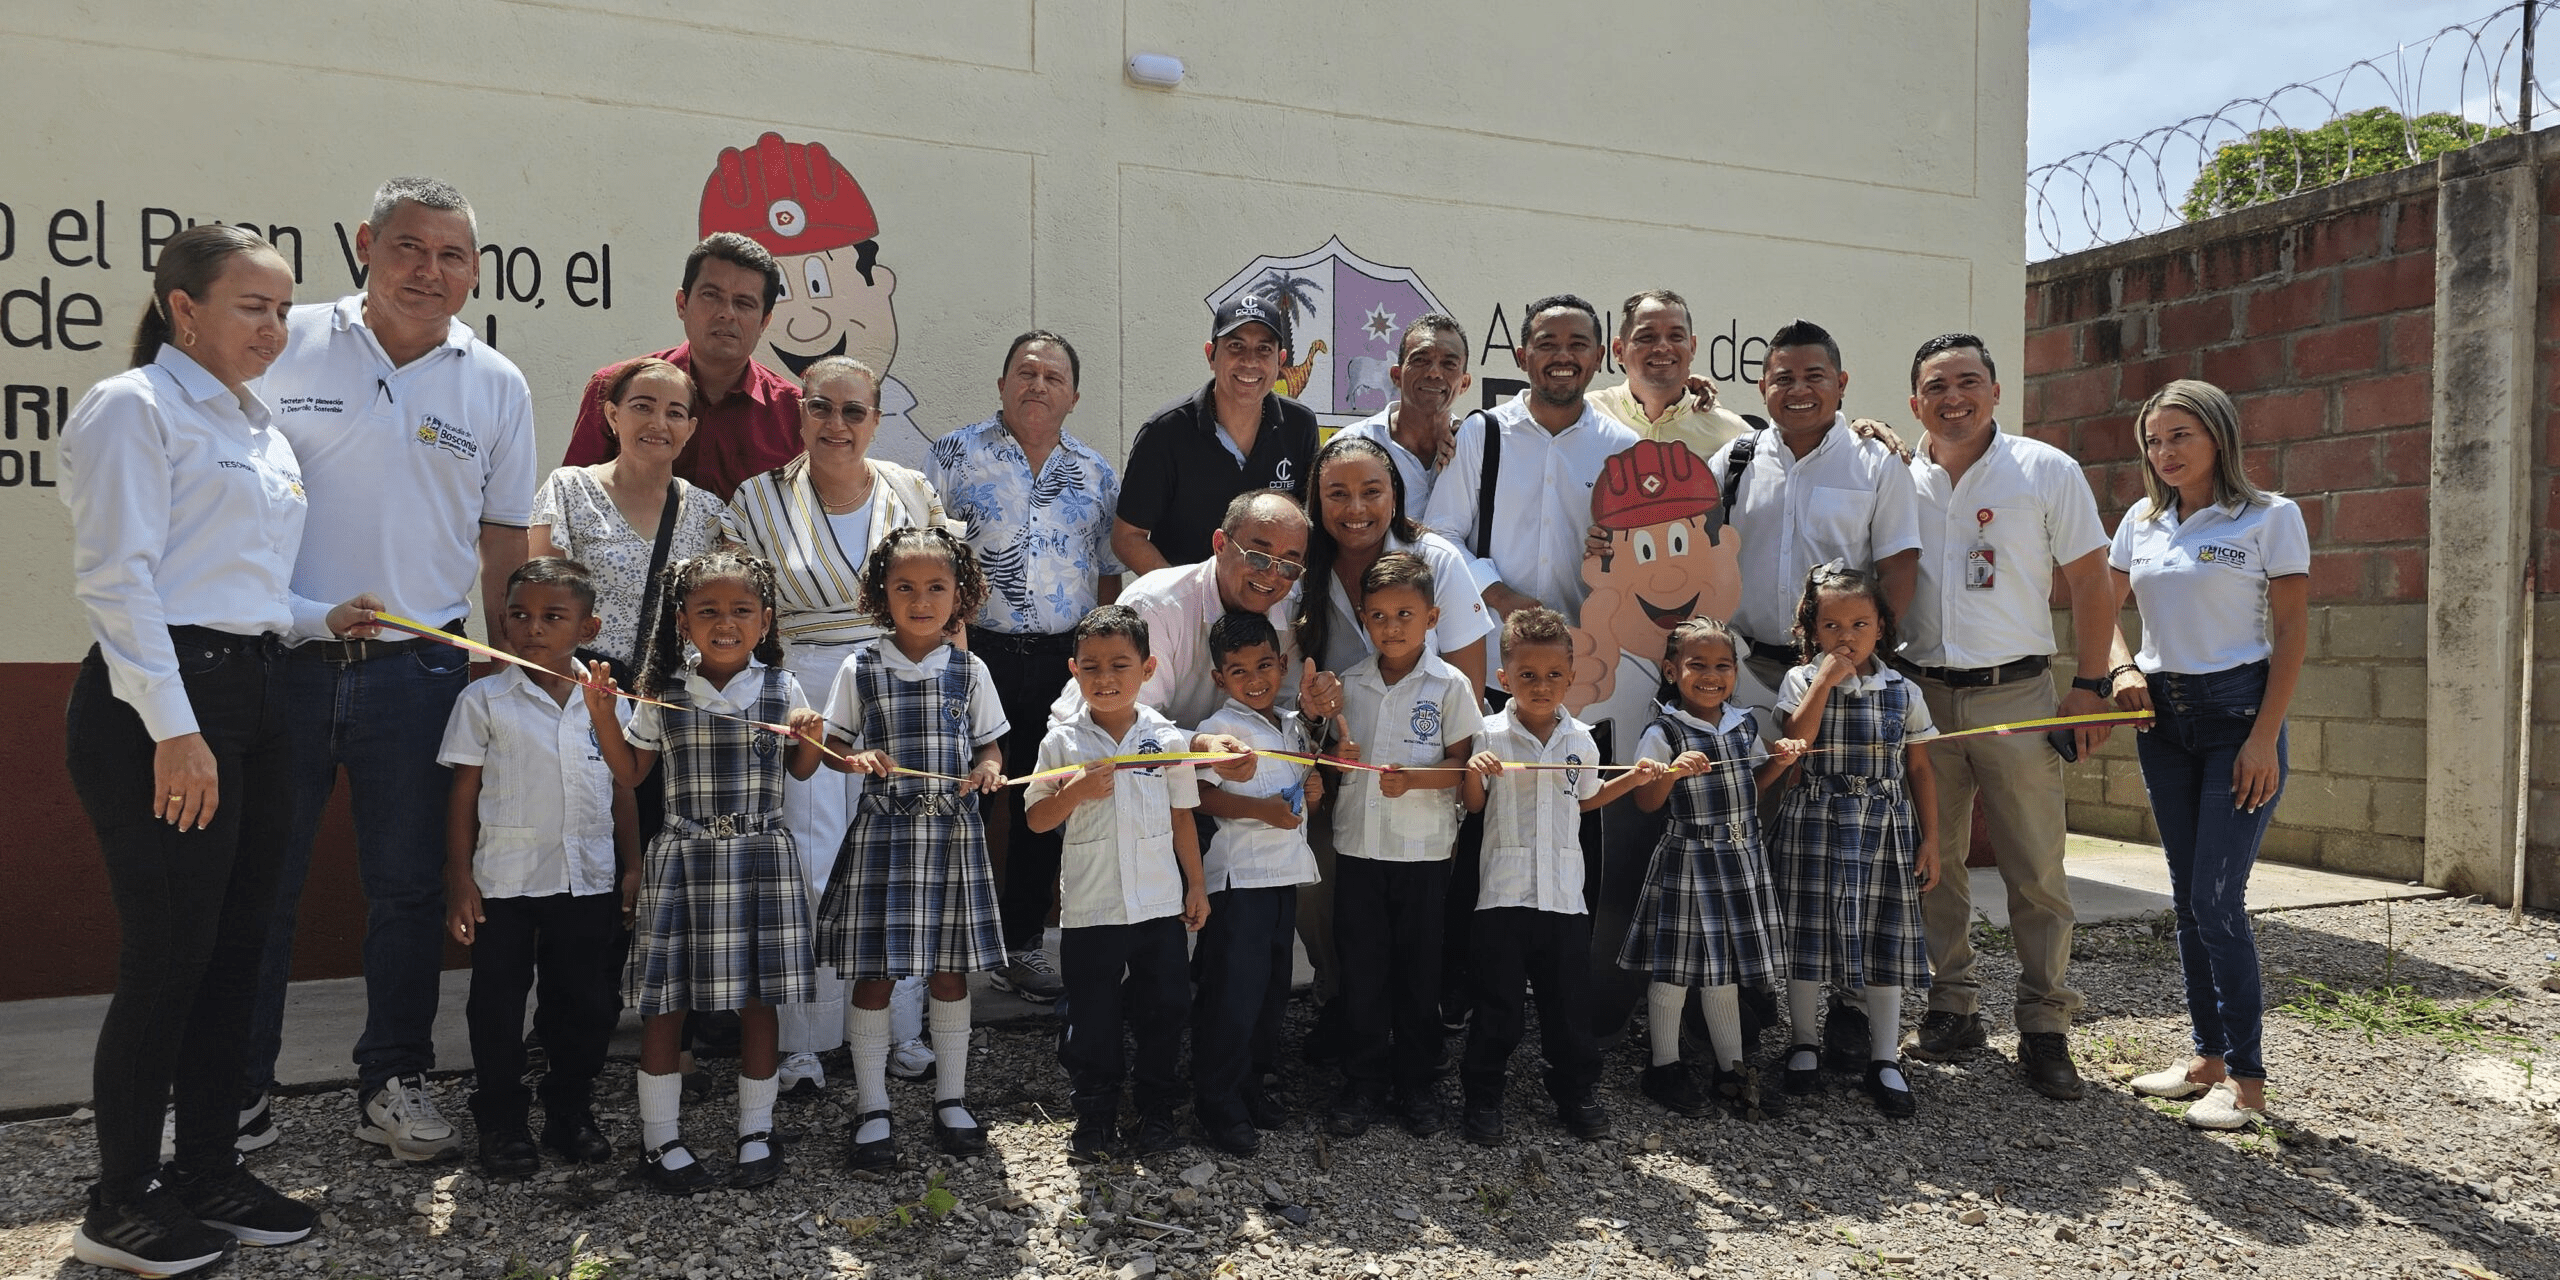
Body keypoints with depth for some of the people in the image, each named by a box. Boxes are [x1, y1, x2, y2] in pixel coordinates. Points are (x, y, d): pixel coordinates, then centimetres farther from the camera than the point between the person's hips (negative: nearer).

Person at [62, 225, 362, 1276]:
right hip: (158, 701, -8)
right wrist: (174, 730, -19)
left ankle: (210, 1172, 24)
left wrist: (321, 619, 10)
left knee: (237, 944, 12)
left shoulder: (257, 423, 19)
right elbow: (118, 578, -15)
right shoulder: (135, 407, -7)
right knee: (170, 954, -3)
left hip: (249, 695, 8)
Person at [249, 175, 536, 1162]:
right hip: (284, 661, -1)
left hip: (419, 671, 1)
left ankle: (394, 1082, 24)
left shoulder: (496, 386, 5)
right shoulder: (285, 347, 1)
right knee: (255, 882, 7)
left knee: (410, 888, 10)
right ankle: (233, 1090, 23)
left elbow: (505, 545, 10)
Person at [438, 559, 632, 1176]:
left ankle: (571, 1112, 25)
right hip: (505, 881, -2)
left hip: (590, 878, 2)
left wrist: (632, 867, 6)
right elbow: (463, 796, -1)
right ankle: (502, 1120, 22)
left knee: (588, 1003, 9)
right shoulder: (484, 701, -3)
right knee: (499, 1004, 7)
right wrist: (459, 880, -4)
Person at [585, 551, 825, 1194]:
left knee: (758, 1001, 6)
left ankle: (757, 1133, 21)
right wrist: (603, 714, -1)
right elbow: (630, 773, 10)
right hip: (683, 859, 0)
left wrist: (808, 738, -8)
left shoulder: (781, 689, 1)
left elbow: (800, 770, 12)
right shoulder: (661, 693, 2)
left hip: (759, 860, 0)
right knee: (664, 1002, 3)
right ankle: (660, 1139, 18)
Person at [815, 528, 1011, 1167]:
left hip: (952, 830, 1)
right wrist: (856, 760, -16)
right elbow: (833, 746, 6)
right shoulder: (862, 667, 1)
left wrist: (987, 771, -12)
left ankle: (951, 1100, 24)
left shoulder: (968, 670, 4)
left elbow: (989, 747, 10)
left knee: (951, 970, 9)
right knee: (873, 973, 2)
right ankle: (871, 1109, 16)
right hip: (883, 830, -1)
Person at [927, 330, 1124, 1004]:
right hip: (974, 652, -3)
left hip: (1065, 661, 3)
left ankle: (1023, 942, 22)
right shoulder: (954, 456, 0)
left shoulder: (1096, 474, 11)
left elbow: (1109, 574, 14)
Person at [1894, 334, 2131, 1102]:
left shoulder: (2047, 471, 1)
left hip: (2016, 696, -2)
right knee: (1933, 864, 9)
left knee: (2036, 873, 0)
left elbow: (2089, 584, 2)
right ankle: (1952, 1010, 22)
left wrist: (2090, 687, -4)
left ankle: (2045, 1029, 11)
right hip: (1921, 697, 2)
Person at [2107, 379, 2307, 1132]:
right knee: (2188, 898, 9)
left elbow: (2291, 632, -7)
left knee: (2217, 899, -9)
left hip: (2237, 711, -5)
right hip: (2162, 714, 5)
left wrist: (2265, 737, -13)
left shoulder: (2271, 518, -4)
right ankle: (2209, 1058, 19)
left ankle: (2247, 1080, 1)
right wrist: (2122, 670, -4)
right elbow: (2107, 608, 16)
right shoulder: (2142, 520, 10)